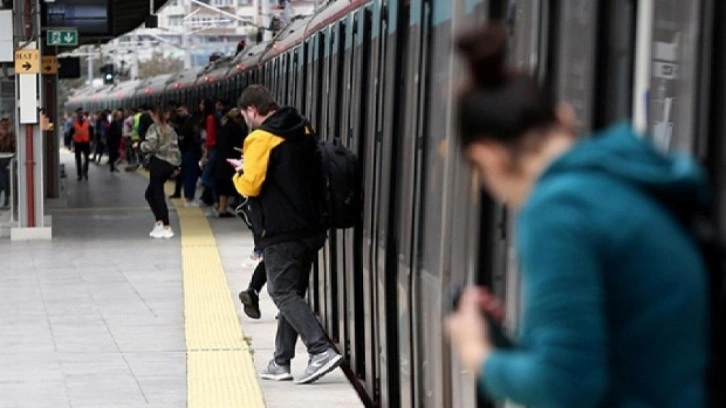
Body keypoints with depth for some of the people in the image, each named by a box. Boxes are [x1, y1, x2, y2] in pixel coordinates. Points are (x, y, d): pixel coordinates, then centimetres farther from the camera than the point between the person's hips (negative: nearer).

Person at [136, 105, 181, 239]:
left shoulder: (154, 128, -6)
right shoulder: (171, 130, 15)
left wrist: (140, 145, 3)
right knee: (150, 193, 16)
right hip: (170, 164, 8)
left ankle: (167, 227, -6)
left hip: (158, 162, -7)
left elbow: (150, 146, -17)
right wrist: (176, 166, 19)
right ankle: (160, 221, 7)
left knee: (158, 195, -2)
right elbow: (176, 148, 14)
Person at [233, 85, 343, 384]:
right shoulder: (303, 131, 13)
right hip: (311, 228, 8)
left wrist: (238, 175, 6)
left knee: (284, 294, -5)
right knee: (292, 294, 13)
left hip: (281, 233, -8)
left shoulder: (261, 138, -12)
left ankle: (321, 350, -20)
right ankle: (281, 362, 17)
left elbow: (251, 185, -18)